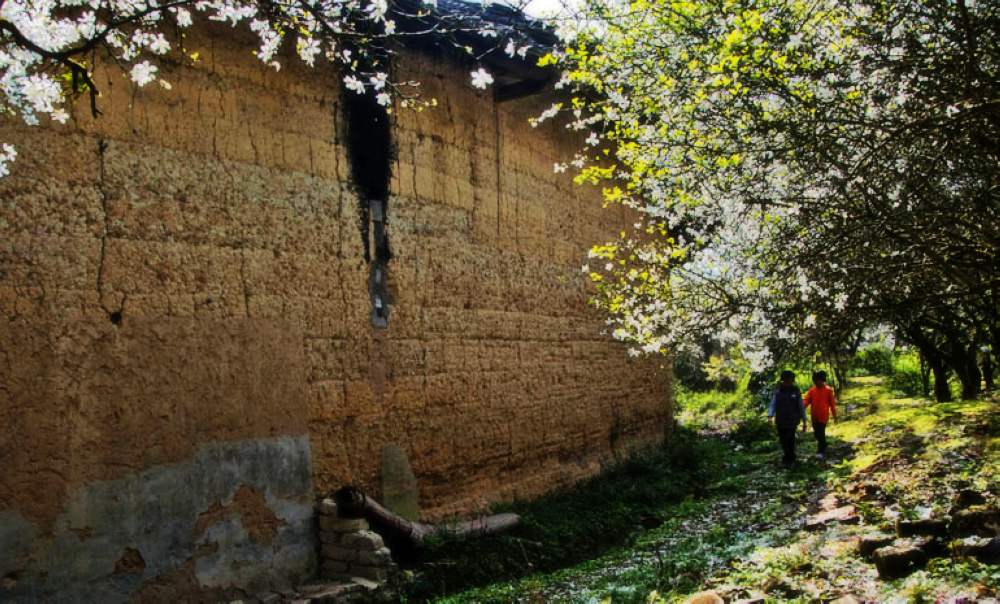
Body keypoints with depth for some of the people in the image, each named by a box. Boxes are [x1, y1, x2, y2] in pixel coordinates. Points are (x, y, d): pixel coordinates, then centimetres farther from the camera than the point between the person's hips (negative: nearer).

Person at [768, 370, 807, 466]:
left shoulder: (796, 392, 0)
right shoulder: (778, 392, 3)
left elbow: (801, 407, 6)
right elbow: (773, 405, -1)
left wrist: (804, 421, 6)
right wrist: (770, 416, -17)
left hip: (792, 421, -2)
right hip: (780, 421, 2)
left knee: (790, 440, -9)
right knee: (783, 440, 8)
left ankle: (789, 459, 5)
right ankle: (788, 456, 29)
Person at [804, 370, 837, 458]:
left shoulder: (828, 390, -3)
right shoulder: (812, 390, 5)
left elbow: (832, 404, 1)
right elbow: (807, 401, -2)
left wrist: (834, 415, 3)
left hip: (823, 416, -5)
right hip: (814, 416, 5)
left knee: (821, 433, -11)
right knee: (817, 433, 14)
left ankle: (820, 452, -6)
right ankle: (823, 448, 35)